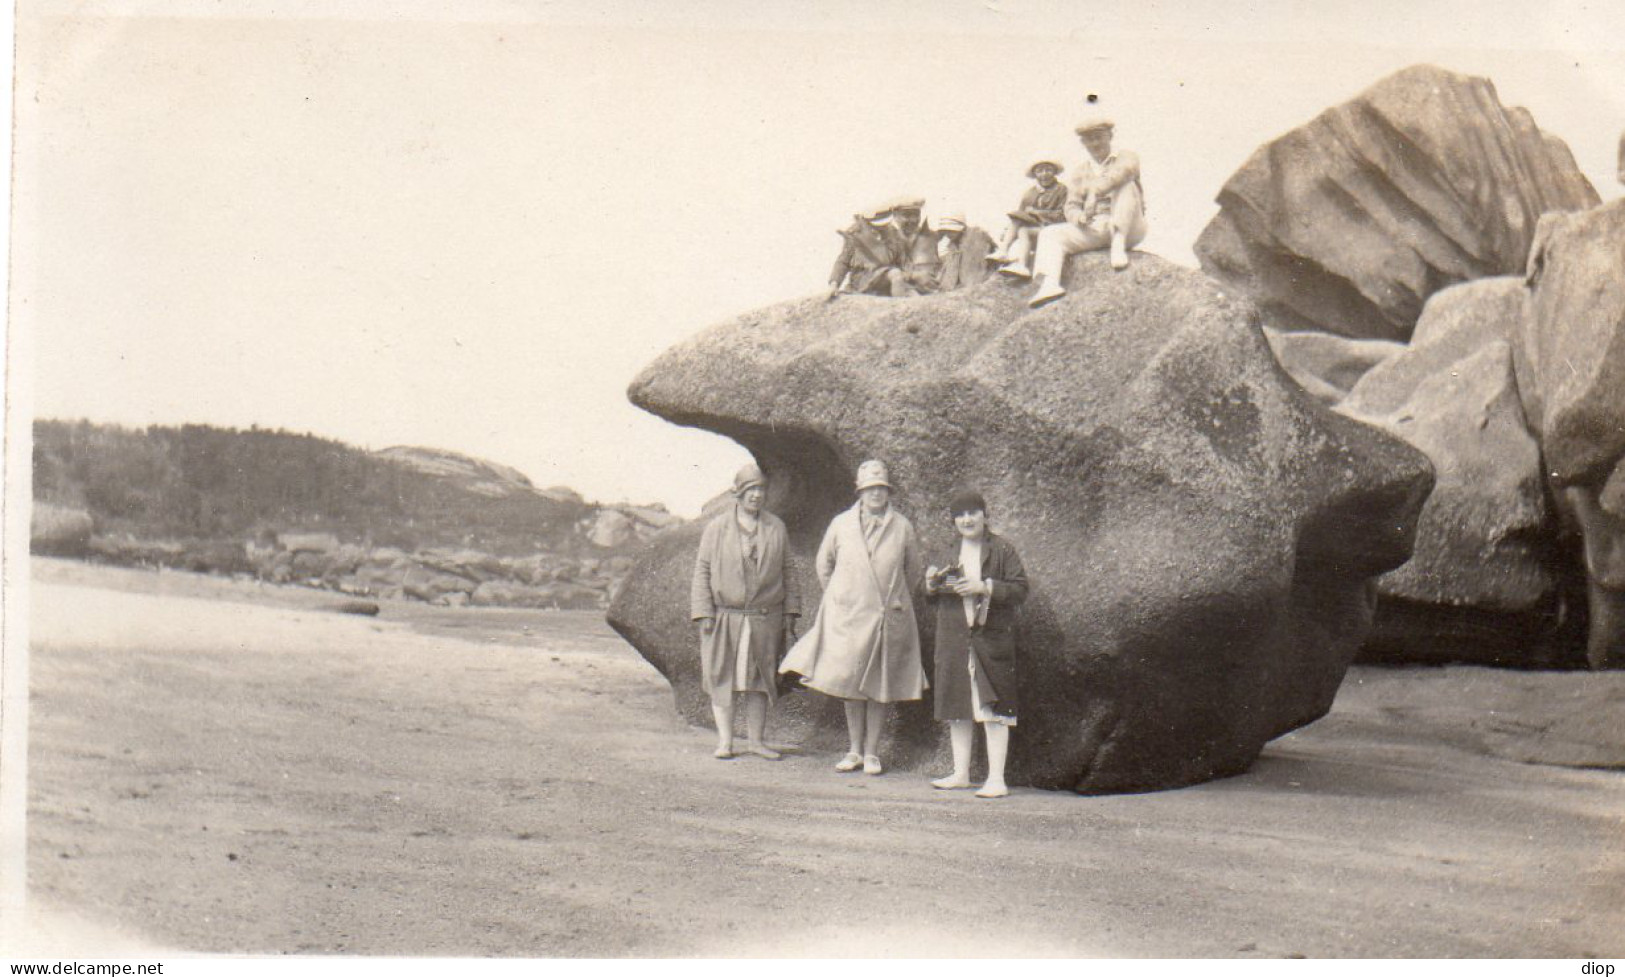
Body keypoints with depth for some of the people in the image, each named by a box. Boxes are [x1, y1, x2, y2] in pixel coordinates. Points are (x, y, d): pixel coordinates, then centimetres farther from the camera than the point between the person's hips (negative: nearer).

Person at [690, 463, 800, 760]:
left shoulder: (776, 528, 6)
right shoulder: (716, 528, 0)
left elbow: (787, 571, 10)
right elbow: (702, 571, 0)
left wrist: (789, 613, 5)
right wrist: (704, 614, -7)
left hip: (764, 619, 2)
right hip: (724, 616, -2)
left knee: (758, 679, 7)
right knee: (722, 677, 0)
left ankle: (755, 739, 15)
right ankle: (725, 741, 5)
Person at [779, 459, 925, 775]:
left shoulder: (902, 527, 0)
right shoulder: (841, 524, 2)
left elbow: (912, 570, 13)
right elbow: (824, 564, 15)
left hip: (887, 617, -1)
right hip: (847, 616, 1)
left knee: (880, 685, 2)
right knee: (849, 683, 4)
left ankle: (872, 752, 11)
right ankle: (854, 750, 14)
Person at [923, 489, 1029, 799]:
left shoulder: (1002, 550, 0)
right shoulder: (946, 554, 13)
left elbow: (1020, 590, -5)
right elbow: (933, 599, 21)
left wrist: (985, 587, -16)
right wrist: (931, 585, -2)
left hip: (992, 638, -5)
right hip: (954, 640, 5)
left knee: (992, 709, -7)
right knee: (957, 708, 9)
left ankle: (996, 779, -4)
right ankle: (961, 774, 19)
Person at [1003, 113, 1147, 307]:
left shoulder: (1125, 157, 6)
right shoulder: (1081, 171, 19)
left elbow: (1122, 172, -20)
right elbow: (1072, 206, 10)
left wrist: (1096, 192, -35)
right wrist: (1078, 216, -16)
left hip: (1127, 228, -4)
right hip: (1093, 229, 4)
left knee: (1125, 184, -26)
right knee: (1050, 234, -15)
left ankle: (1118, 245, -36)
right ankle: (1050, 284, -40)